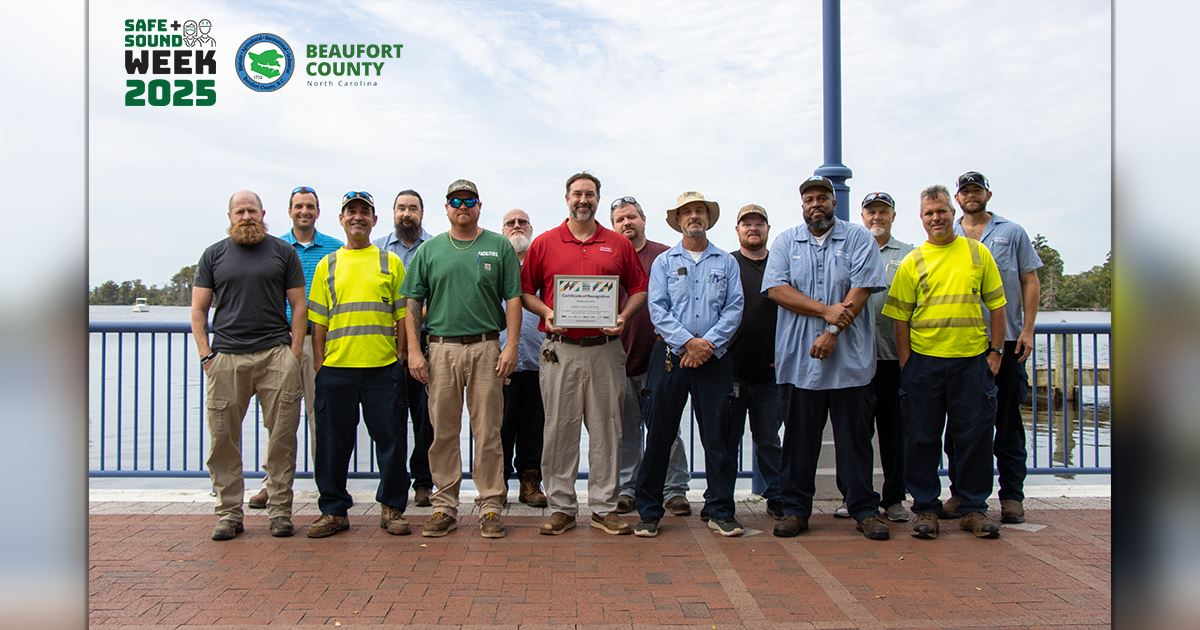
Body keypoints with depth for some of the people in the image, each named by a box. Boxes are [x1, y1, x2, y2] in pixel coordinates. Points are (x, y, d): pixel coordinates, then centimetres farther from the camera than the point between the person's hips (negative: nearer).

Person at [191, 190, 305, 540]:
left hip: (276, 356, -1)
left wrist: (293, 354, -2)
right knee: (223, 438, 2)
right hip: (226, 358, 1)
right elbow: (198, 310, 11)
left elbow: (298, 306, 7)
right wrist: (206, 355, -1)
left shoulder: (283, 252, 11)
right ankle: (229, 513, 13)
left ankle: (280, 511, 9)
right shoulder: (214, 255, 14)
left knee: (282, 438, -1)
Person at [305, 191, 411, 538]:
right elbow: (318, 320, 10)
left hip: (383, 367, -1)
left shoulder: (391, 262, 8)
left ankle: (392, 508, 17)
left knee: (391, 439, 3)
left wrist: (400, 357, 1)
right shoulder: (327, 265, 12)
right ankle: (334, 510, 21)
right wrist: (318, 365, 4)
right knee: (333, 442, 7)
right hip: (336, 367, 1)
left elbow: (402, 315, 7)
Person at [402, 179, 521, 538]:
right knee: (443, 432, 6)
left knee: (487, 432, 1)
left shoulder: (500, 247, 6)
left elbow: (513, 299, 3)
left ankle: (490, 506, 10)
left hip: (486, 348, -1)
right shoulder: (429, 250, 10)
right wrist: (414, 351, -1)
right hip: (441, 349, 2)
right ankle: (445, 506, 16)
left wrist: (511, 346, -6)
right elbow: (413, 304, 8)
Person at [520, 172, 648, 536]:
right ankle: (561, 507, 15)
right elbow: (525, 291, 9)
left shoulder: (619, 245, 8)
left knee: (605, 428, 5)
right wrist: (546, 313, -9)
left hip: (604, 348, 1)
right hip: (559, 350, 0)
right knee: (559, 429, 4)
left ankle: (604, 507, 15)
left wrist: (624, 317, -7)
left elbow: (638, 289, 11)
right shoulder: (544, 244, 6)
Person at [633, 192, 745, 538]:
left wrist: (707, 344, -11)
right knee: (659, 434, 1)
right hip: (670, 355, -1)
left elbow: (734, 309, 2)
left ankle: (720, 510, 15)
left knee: (720, 435, 2)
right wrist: (688, 341, -14)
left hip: (714, 358, 1)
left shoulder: (726, 263, 12)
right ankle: (648, 511, 11)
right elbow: (657, 309, -2)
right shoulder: (664, 262, 9)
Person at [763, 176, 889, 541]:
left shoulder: (858, 238, 6)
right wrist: (825, 310, -12)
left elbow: (861, 289, -5)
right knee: (799, 437, 6)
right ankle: (795, 509, 16)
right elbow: (776, 289, -2)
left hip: (849, 357, -1)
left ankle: (865, 510, 15)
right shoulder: (786, 242, 11)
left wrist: (832, 333, -14)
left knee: (855, 436, 4)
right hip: (799, 357, 1)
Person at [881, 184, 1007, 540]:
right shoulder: (912, 262, 4)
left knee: (975, 436, 6)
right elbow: (900, 317, 3)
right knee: (922, 438, 5)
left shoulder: (977, 253, 7)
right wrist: (905, 363, -3)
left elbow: (996, 306, 9)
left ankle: (973, 509, 19)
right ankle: (925, 508, 17)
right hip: (924, 361, 0)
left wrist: (995, 351, 2)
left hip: (972, 360, 1)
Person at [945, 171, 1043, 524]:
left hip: (1005, 340, -1)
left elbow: (1030, 282, 4)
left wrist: (1028, 329, -5)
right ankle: (961, 492, 15)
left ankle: (1012, 495, 11)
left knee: (1008, 421, 3)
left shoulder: (1012, 233, 7)